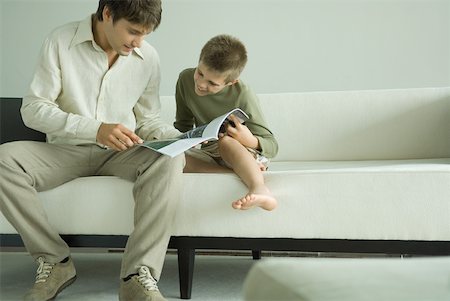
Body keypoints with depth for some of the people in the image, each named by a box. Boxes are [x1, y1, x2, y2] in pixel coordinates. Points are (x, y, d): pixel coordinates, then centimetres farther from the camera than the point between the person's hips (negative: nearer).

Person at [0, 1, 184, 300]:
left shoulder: (148, 57, -1)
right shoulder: (61, 42, -9)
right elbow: (33, 109, -12)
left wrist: (179, 136, -12)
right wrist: (95, 129, -26)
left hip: (121, 152, 1)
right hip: (67, 150, -1)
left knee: (170, 159, -30)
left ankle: (138, 275, -33)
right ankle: (56, 261, -14)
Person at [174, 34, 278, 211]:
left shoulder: (242, 95, -20)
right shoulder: (186, 79, -9)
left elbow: (272, 146, -17)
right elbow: (183, 124, 7)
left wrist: (251, 141, -39)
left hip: (247, 155, -4)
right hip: (211, 155, 4)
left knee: (225, 140, -38)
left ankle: (260, 189, -58)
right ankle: (244, 173, -35)